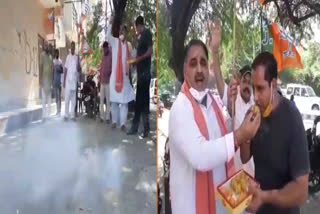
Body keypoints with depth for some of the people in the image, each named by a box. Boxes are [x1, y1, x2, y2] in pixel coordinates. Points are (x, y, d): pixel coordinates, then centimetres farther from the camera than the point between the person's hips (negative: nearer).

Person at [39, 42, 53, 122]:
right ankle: (44, 115, -5)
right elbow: (40, 67, -9)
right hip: (44, 78, -7)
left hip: (50, 78, 7)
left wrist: (52, 79, 14)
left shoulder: (50, 56, 16)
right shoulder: (42, 54, -4)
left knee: (49, 97, 11)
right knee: (44, 98, -7)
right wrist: (40, 79, -15)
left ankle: (48, 114, 18)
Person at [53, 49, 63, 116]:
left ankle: (59, 110, -6)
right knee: (56, 95, 9)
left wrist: (59, 70, -22)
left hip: (59, 80, -4)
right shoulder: (53, 61, 7)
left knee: (59, 96, -7)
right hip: (54, 81, 4)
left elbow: (62, 71, -1)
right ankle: (57, 110, 16)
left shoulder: (60, 61, -1)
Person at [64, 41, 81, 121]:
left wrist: (78, 63, -18)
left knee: (73, 99, 4)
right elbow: (66, 70, 5)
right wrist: (64, 81, 1)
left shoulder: (77, 57, 4)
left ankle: (72, 115, 9)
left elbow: (79, 70, 2)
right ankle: (66, 115, 7)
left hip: (74, 81, 1)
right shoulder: (68, 57, 4)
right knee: (67, 99, 0)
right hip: (68, 80, -1)